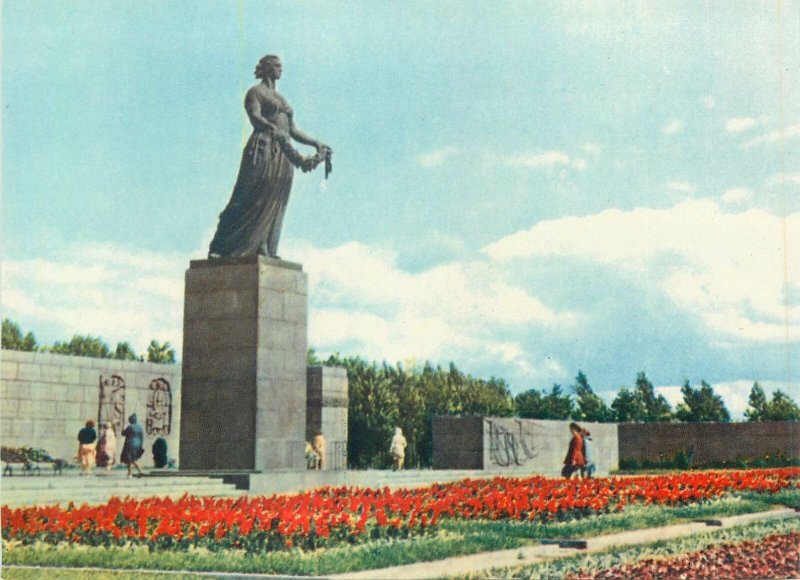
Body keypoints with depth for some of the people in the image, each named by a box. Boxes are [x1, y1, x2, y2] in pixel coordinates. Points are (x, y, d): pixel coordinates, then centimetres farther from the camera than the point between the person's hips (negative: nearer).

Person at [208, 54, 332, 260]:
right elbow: (255, 117, -14)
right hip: (262, 149, -7)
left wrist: (316, 143, 18)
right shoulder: (255, 92, 5)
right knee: (245, 201, -12)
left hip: (283, 155, 7)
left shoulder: (281, 99, 27)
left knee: (275, 205, -2)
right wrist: (273, 128, -32)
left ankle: (264, 250, -4)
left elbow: (293, 130, 27)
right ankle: (218, 249, -13)